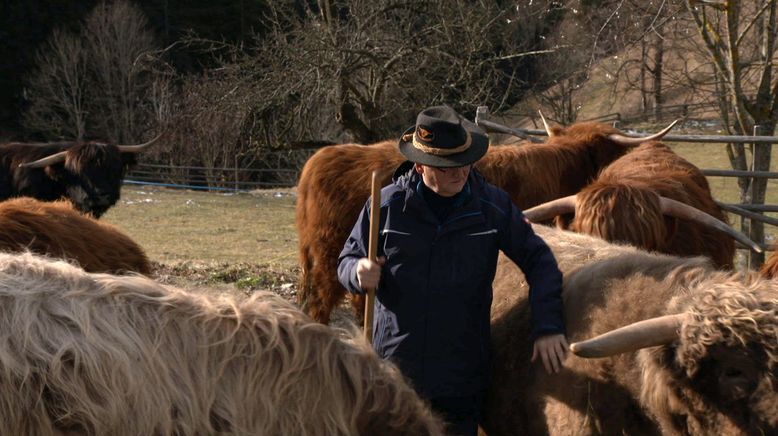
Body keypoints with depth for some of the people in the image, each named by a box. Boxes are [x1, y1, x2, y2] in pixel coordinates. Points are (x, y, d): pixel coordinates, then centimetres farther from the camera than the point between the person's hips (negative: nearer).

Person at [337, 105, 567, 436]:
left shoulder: (493, 205, -1)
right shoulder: (386, 205, -2)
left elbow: (539, 260, 3)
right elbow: (347, 261, 8)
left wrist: (547, 326, -8)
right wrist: (359, 272, -17)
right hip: (393, 372, 0)